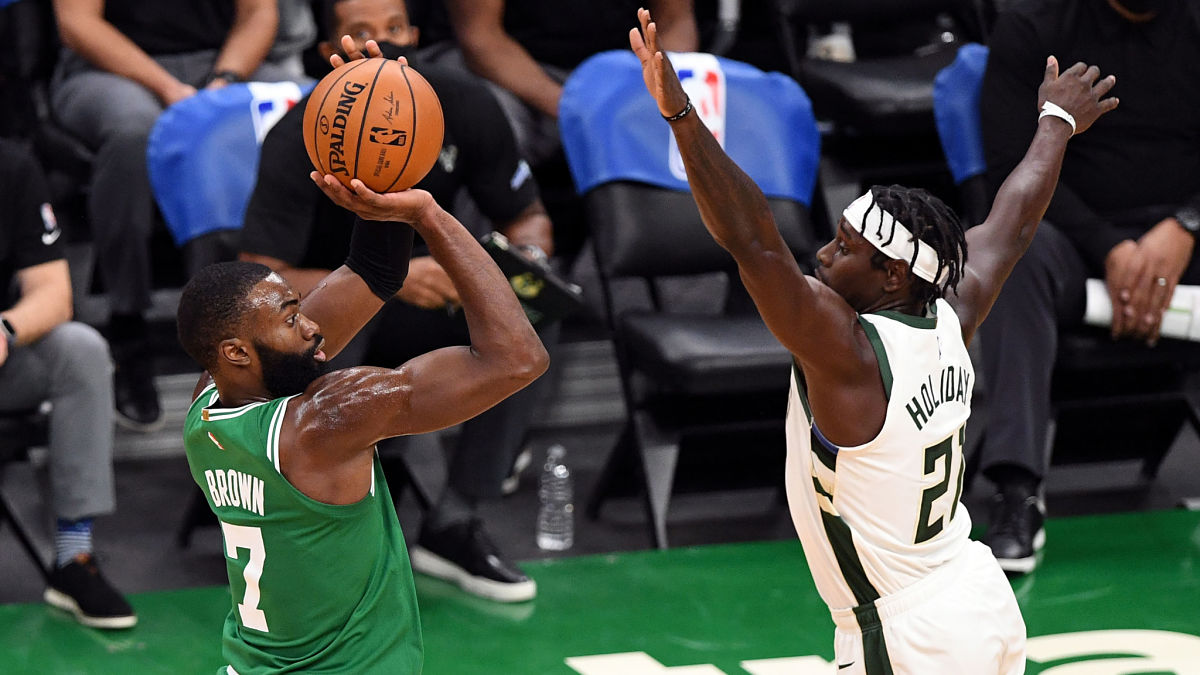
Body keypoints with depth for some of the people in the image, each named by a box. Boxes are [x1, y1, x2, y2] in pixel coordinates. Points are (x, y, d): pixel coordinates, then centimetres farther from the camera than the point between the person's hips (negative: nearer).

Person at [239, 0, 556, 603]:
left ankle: (452, 525, -14)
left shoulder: (462, 106, -12)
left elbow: (529, 219, 0)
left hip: (422, 315, 4)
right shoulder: (302, 139, -23)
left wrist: (528, 256, -26)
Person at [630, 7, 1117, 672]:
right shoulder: (950, 324, 0)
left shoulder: (846, 349, -21)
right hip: (985, 602, 9)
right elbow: (1009, 228, 17)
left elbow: (753, 243, -31)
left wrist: (680, 114, -37)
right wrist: (1056, 124, 34)